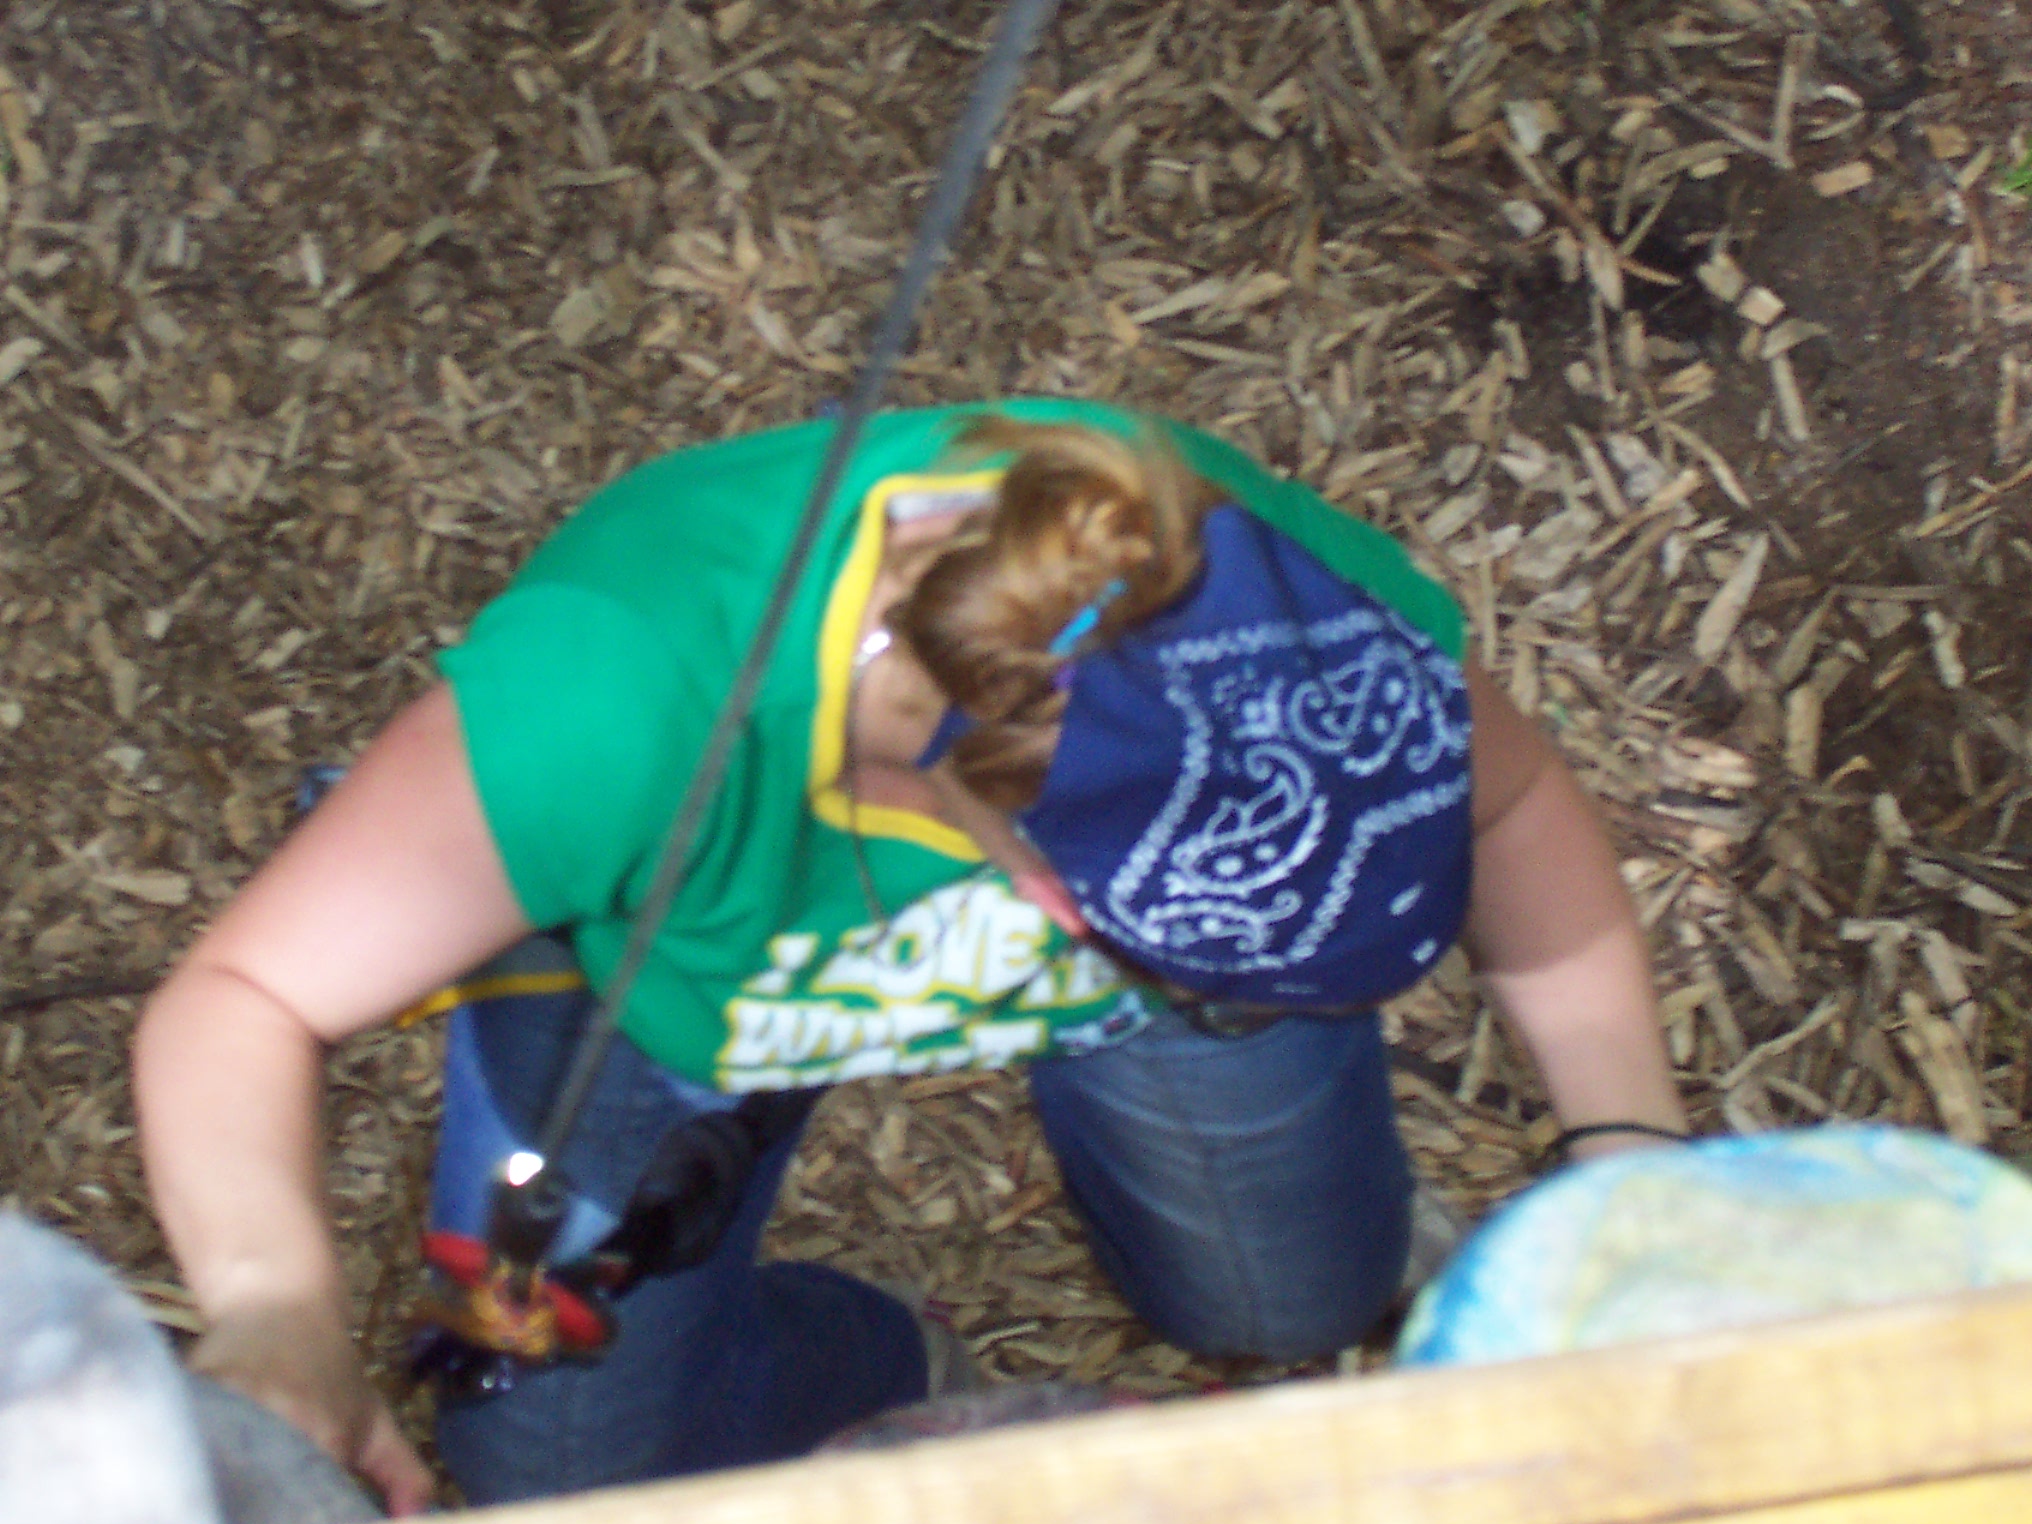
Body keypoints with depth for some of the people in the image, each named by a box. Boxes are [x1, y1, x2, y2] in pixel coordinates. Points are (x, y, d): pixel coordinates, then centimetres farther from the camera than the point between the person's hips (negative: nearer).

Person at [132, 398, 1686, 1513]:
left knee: (1302, 1303, 9)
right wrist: (277, 1310, -61)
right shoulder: (621, 690, -50)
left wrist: (1635, 1143, -20)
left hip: (1111, 882, 2)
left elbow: (1515, 805, -14)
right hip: (653, 983, -2)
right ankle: (863, 1365, 28)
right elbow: (241, 1004, -42)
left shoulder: (1294, 598, -38)